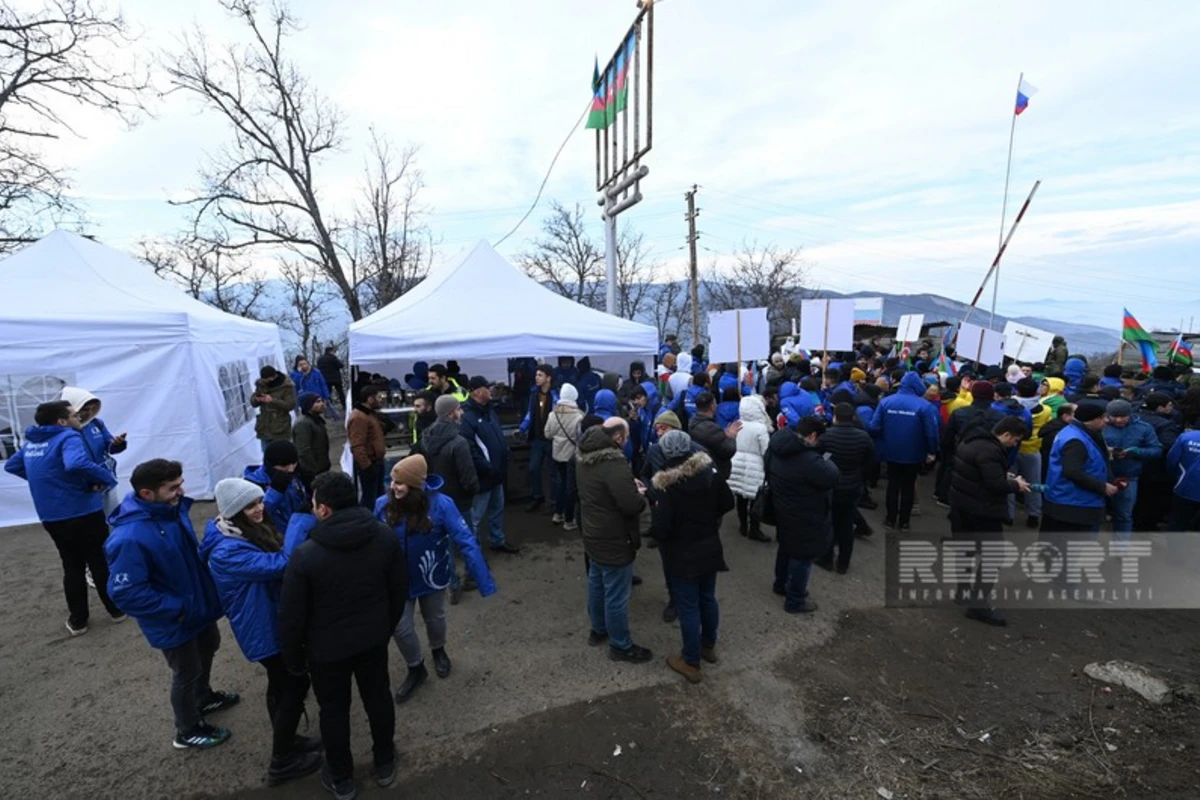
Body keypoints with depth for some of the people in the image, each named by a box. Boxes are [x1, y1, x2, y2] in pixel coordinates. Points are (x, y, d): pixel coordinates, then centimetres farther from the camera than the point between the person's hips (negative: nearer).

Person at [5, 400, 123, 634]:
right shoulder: (69, 437, -18)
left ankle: (77, 620, 24)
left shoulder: (31, 442, 8)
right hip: (84, 513, -6)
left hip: (51, 518, 7)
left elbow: (11, 466, 26)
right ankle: (117, 609, 23)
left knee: (72, 567, 18)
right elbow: (78, 464, -38)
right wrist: (108, 478, -25)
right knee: (101, 563, 9)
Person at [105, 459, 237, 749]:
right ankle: (188, 731, 40)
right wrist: (177, 608, -24)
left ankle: (204, 697, 56)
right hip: (173, 620, -7)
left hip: (197, 604, 7)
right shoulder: (129, 539, -34)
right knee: (187, 672, 14)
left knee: (207, 648, 29)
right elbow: (125, 593, -28)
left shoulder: (172, 509, -11)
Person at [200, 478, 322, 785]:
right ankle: (281, 763, 21)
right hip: (261, 629, -9)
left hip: (271, 620, 9)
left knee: (281, 684, 23)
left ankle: (285, 742, 43)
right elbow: (280, 564, -36)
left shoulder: (253, 530, -1)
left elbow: (274, 562, 10)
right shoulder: (227, 551, -29)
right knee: (296, 684, 4)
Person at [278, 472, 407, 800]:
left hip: (327, 647, -3)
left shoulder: (305, 555, -26)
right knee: (378, 697, 23)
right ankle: (385, 764, 44)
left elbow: (291, 615, -15)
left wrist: (293, 657, 3)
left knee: (334, 710, 20)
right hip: (373, 638, 3)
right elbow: (400, 590, -3)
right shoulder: (385, 537, -16)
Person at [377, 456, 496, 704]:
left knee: (435, 620, 23)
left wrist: (484, 582, -32)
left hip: (431, 577, -1)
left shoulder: (440, 504, -30)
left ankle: (438, 651, 57)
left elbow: (466, 542, -30)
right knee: (400, 628, 10)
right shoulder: (384, 505, -20)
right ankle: (416, 669, 40)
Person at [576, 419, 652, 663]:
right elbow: (632, 505, -29)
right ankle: (621, 646, 23)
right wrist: (640, 494, -8)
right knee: (616, 595, 7)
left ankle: (598, 630, 42)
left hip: (593, 534, 10)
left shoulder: (585, 458, 1)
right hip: (614, 540, -9)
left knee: (596, 584, 24)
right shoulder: (614, 464, -30)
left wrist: (628, 485, 7)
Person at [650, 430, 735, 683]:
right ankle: (709, 646, 44)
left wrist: (654, 526, -3)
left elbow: (661, 529, -25)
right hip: (709, 548, 5)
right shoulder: (709, 469, -10)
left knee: (688, 607, 10)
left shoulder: (665, 484, -25)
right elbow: (727, 504, 0)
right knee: (708, 598, 23)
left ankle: (691, 662, 26)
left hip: (681, 555, -5)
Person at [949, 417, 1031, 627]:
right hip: (981, 510, -10)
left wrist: (1006, 476, 10)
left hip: (962, 504, 10)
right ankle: (979, 604, 2)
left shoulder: (973, 441, 9)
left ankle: (964, 591, 33)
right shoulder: (990, 450, -23)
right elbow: (996, 485, -26)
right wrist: (1016, 485, -8)